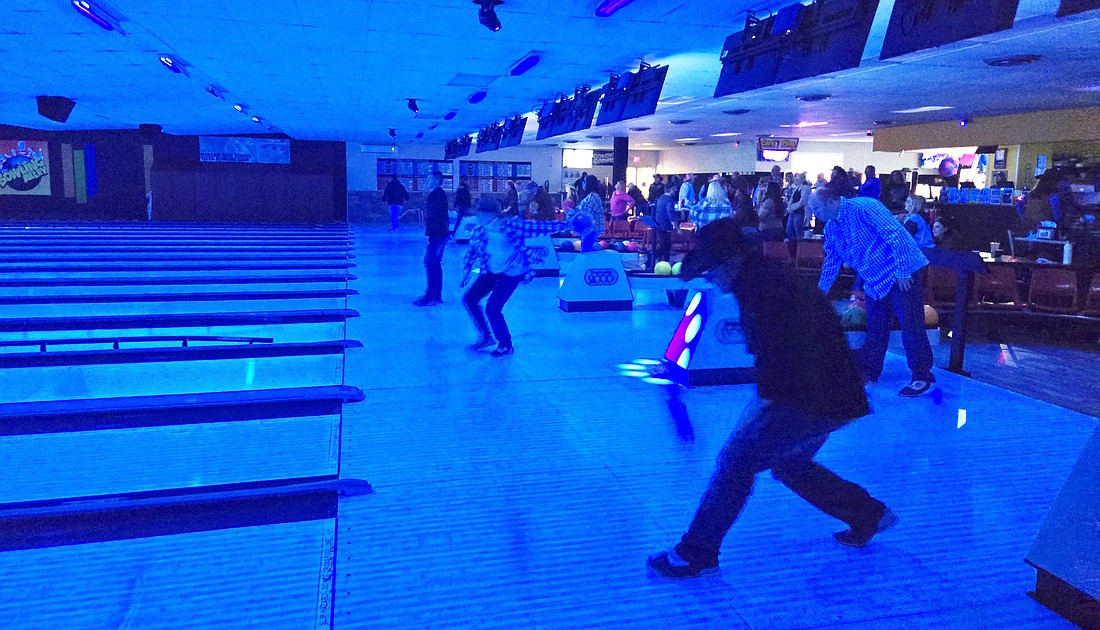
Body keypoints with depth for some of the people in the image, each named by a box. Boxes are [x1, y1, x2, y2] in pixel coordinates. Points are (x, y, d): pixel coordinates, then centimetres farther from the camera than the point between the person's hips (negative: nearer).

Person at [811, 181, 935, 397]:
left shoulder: (863, 208, -19)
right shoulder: (831, 228, 7)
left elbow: (896, 235, -23)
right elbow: (831, 261, 19)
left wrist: (902, 272, -23)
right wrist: (821, 291, 20)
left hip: (904, 275, -8)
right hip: (875, 281, 8)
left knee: (911, 326, -7)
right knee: (874, 328, 11)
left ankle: (923, 377, 0)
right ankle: (869, 373, 20)